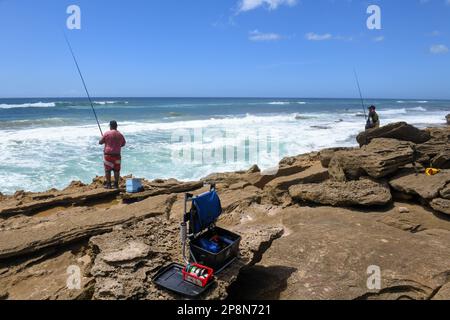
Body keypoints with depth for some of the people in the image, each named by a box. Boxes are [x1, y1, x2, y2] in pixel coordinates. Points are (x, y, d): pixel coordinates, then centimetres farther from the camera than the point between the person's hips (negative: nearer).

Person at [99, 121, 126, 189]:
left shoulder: (107, 133, -6)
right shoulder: (120, 135, 3)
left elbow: (100, 142, 3)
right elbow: (123, 144, 18)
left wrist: (105, 141, 23)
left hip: (108, 154, -3)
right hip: (117, 155, 3)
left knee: (107, 169, 5)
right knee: (116, 170, 7)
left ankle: (108, 184, 6)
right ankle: (116, 184, 11)